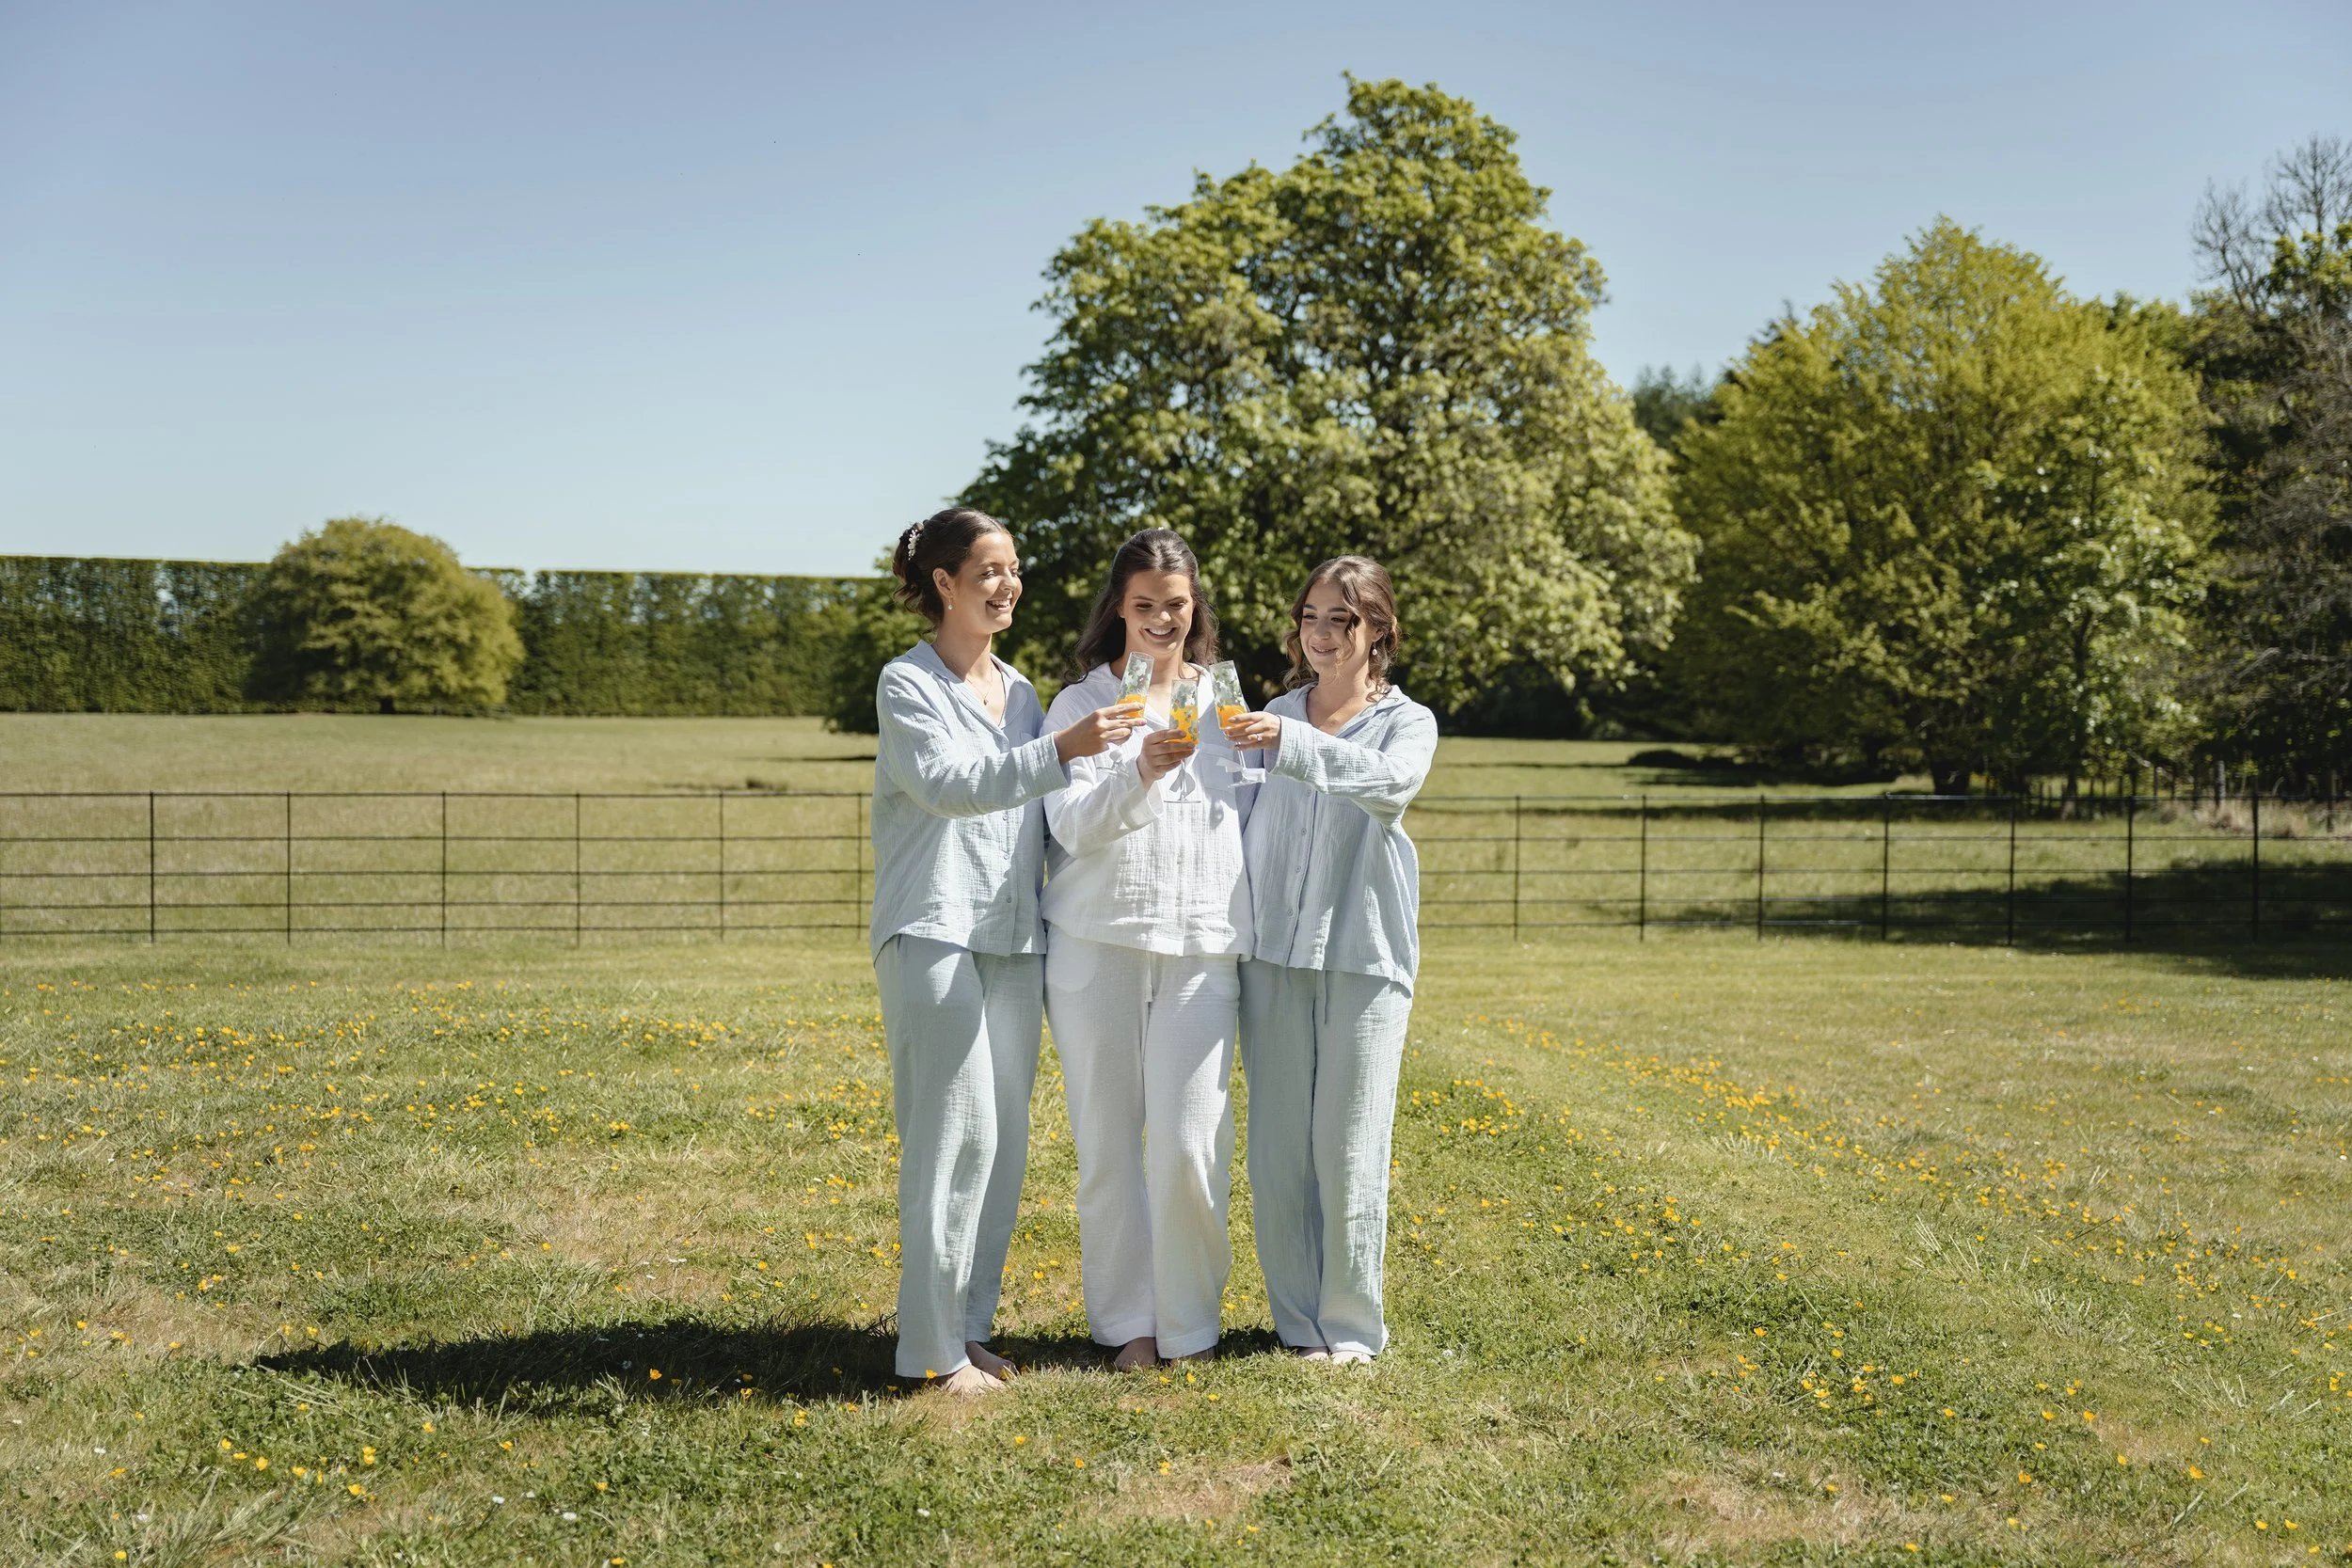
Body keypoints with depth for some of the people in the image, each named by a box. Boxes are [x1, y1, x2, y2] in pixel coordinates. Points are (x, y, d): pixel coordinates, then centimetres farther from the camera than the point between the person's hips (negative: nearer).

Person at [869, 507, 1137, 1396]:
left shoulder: (1020, 691, 17)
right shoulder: (907, 684, -2)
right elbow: (948, 784, -19)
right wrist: (1061, 750, -30)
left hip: (1015, 939, 6)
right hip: (934, 933, -6)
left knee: (1006, 1140, 6)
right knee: (957, 1134, -10)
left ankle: (969, 1324, 17)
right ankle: (931, 1348, -2)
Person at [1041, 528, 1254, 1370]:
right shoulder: (1080, 702, 7)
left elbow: (1250, 820, 17)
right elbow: (1072, 825, -5)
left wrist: (1250, 933, 7)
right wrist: (1141, 773, -23)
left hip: (1201, 948, 1)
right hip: (1096, 944, 0)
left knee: (1190, 1144, -6)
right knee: (1107, 1143, 4)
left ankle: (1188, 1323, 11)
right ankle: (1126, 1321, 17)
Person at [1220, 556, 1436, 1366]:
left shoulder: (1407, 721, 4)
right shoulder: (1272, 716, 12)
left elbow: (1392, 783, -20)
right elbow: (1246, 835, 13)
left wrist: (1294, 742, -33)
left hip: (1363, 956, -3)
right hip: (1273, 955, 3)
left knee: (1349, 1148, -2)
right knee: (1277, 1149, 5)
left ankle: (1352, 1326, 11)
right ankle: (1297, 1321, 17)